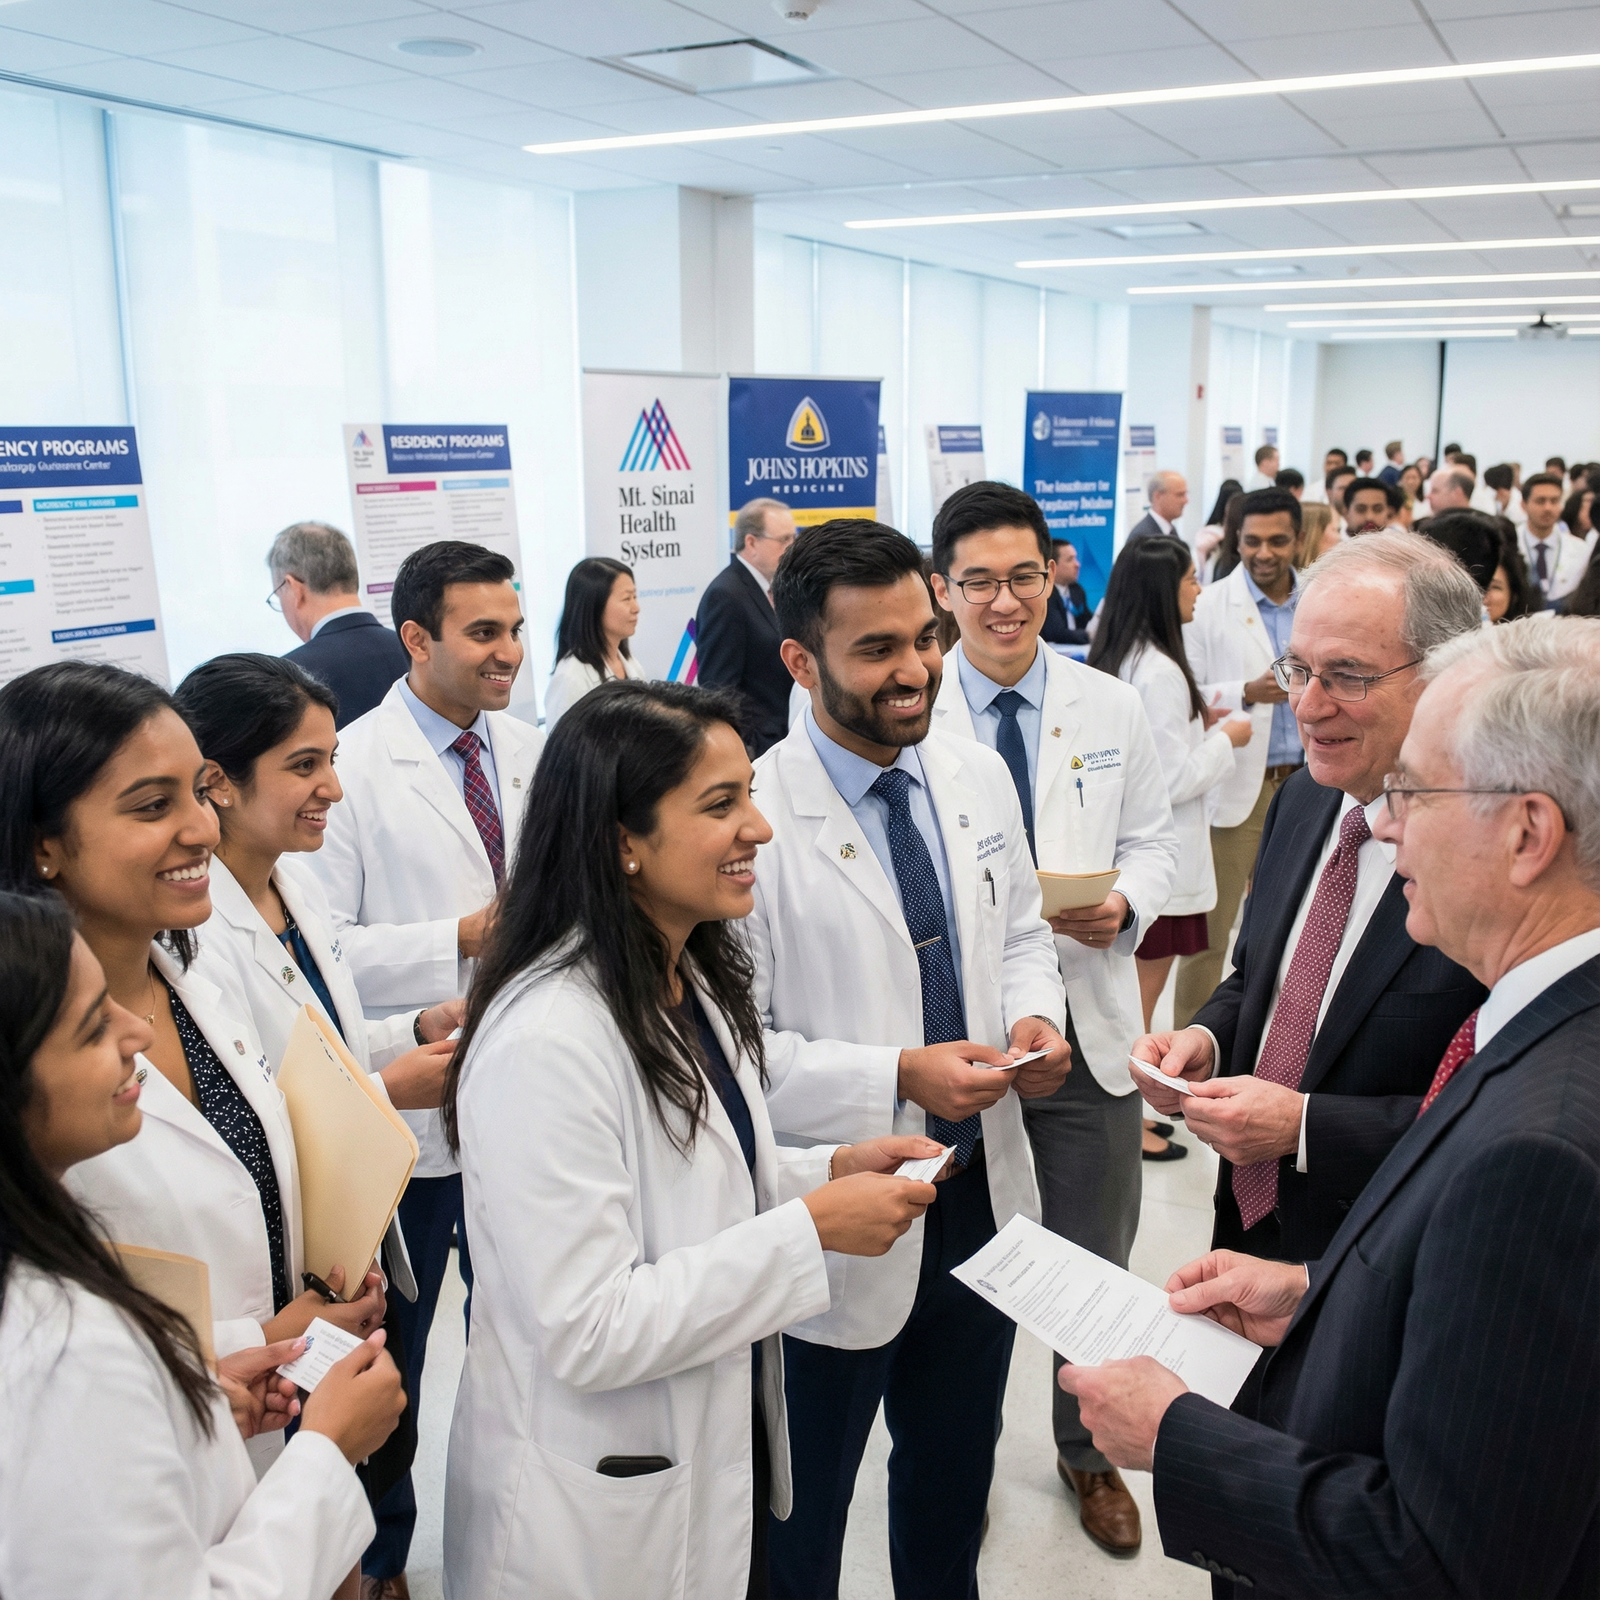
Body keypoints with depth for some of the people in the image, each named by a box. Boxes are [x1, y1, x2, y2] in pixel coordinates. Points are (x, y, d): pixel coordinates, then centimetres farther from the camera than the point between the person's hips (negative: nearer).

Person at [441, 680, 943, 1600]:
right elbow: (588, 1333, -28)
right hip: (605, 1517, -8)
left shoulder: (692, 980, 0)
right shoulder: (548, 1040, -29)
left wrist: (830, 1171, -5)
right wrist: (813, 1229, -25)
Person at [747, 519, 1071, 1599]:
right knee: (803, 1511, 18)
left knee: (957, 1470, 28)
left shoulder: (979, 777, -1)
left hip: (985, 1191, 6)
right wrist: (898, 1078, -25)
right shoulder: (754, 819, -20)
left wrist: (1036, 1018, -7)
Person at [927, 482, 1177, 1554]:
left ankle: (1090, 1453, 43)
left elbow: (1152, 843, 7)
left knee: (1095, 1266, 17)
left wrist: (1124, 907, -13)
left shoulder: (1112, 710, 2)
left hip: (1086, 1026, 2)